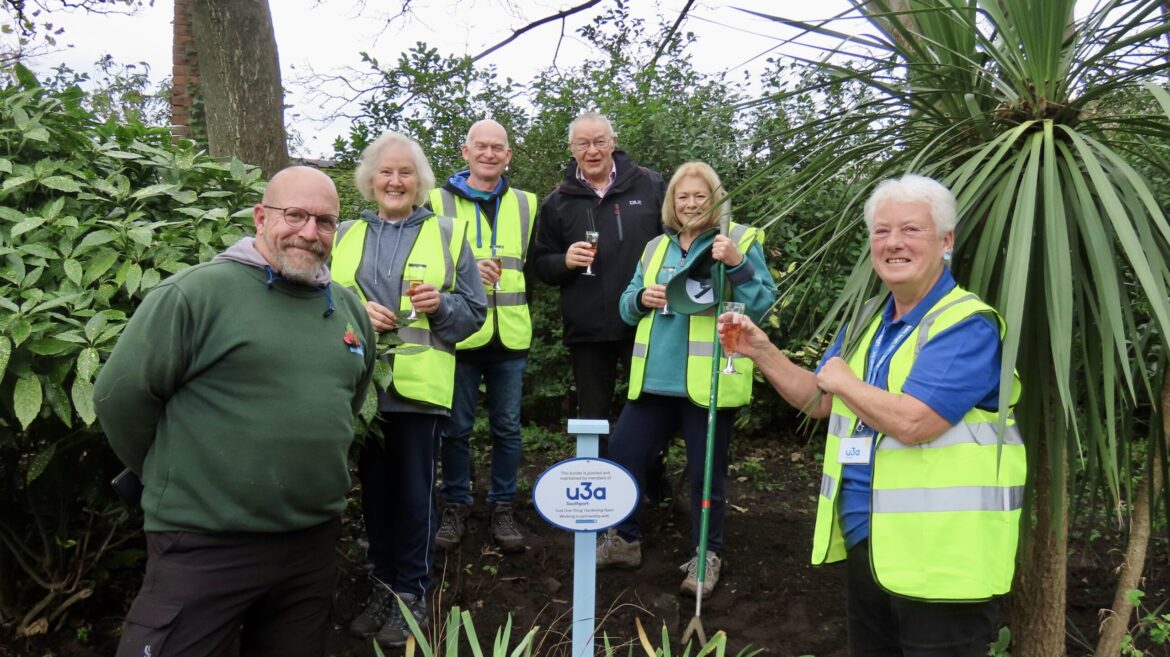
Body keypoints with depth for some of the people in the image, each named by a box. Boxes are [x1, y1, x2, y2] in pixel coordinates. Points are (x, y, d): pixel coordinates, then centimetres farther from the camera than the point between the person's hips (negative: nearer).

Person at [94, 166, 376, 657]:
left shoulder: (348, 308, 7)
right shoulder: (197, 291, -13)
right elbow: (120, 397, -10)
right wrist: (175, 481, 0)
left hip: (314, 542, 6)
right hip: (204, 544, -6)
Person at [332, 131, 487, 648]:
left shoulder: (447, 233, 6)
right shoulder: (344, 236, 11)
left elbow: (474, 312, 4)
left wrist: (441, 305, -15)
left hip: (420, 386, -2)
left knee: (414, 493, 3)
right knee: (374, 489, 12)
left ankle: (411, 593, 19)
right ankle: (382, 584, 29)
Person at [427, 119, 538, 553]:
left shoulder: (526, 205, 11)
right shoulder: (439, 202, 2)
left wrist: (516, 306, 9)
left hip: (510, 338, 2)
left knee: (507, 428, 9)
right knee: (456, 428, 7)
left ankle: (502, 507, 23)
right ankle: (455, 506, 24)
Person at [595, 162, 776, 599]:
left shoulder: (741, 240, 0)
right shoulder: (656, 247, 15)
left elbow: (761, 305, -9)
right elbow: (627, 308, 17)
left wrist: (737, 264, -23)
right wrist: (642, 297, -5)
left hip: (708, 382, -5)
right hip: (654, 380, 5)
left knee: (706, 472, 5)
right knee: (622, 456, 8)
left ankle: (706, 556, 24)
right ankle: (623, 540, 27)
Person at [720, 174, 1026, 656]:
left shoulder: (968, 324, -17)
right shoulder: (870, 320, 11)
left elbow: (912, 421, -29)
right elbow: (821, 403, 17)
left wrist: (843, 380, -12)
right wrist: (762, 353, 4)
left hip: (939, 558, -8)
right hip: (865, 543, 9)